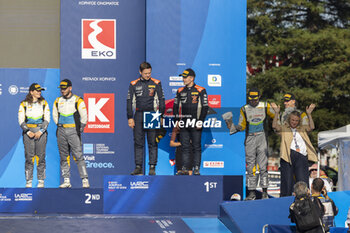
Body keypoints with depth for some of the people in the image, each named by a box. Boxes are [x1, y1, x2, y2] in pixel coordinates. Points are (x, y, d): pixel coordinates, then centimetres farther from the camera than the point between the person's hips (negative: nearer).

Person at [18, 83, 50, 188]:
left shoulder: (44, 103, 7)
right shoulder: (24, 104, 3)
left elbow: (47, 119, 4)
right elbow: (21, 120, 2)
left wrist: (40, 131, -9)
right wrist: (28, 132, -10)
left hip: (41, 131, 1)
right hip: (28, 131, -1)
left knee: (41, 156, -1)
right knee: (29, 157, -4)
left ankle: (41, 181, 4)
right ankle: (28, 181, 1)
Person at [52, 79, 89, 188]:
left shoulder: (78, 101, -2)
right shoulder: (57, 101, 11)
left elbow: (84, 116, 0)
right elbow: (54, 115, 23)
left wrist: (80, 128, -1)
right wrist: (58, 125, 14)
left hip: (73, 131, -5)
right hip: (61, 131, 5)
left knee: (78, 156, -10)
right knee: (64, 157, 6)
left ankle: (85, 180, -9)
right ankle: (66, 181, 10)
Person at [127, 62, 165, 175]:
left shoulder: (156, 83, 5)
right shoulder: (134, 84, 7)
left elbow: (161, 100, 7)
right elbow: (129, 101, 8)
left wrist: (161, 116, -1)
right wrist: (130, 118, 2)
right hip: (138, 115, 1)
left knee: (153, 142, -2)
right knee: (138, 142, 1)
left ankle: (152, 167, 0)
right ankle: (138, 167, 5)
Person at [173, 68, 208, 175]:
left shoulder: (201, 91, -1)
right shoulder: (180, 91, 12)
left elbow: (205, 107, -2)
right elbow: (175, 106, 17)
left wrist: (200, 121, -8)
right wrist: (177, 120, 7)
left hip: (195, 125, -4)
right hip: (183, 125, 4)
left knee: (196, 147, -2)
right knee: (185, 147, 4)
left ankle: (196, 169, 0)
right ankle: (185, 168, 7)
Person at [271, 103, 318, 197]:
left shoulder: (302, 129, 25)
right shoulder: (284, 128, 17)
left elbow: (311, 127, 9)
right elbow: (274, 126, 1)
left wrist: (309, 114, 1)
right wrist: (277, 113, -7)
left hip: (301, 156, 2)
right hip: (288, 155, -2)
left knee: (303, 181, -7)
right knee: (287, 181, -5)